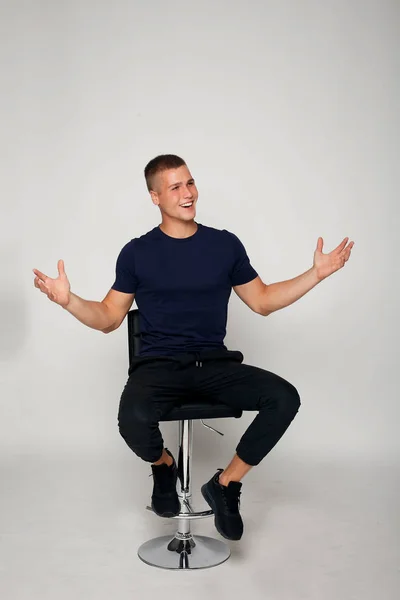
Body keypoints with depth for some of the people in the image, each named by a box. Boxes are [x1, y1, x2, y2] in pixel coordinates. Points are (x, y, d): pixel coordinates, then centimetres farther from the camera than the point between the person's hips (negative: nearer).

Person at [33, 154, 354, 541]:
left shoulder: (225, 244, 7)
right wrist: (68, 300, -12)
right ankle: (163, 465, 6)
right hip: (158, 364, -2)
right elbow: (108, 319, 7)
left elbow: (262, 302, 14)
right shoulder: (137, 252, 4)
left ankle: (225, 484, 0)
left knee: (285, 398, -22)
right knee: (133, 421, -34)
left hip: (216, 363, 2)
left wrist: (317, 273, 5)